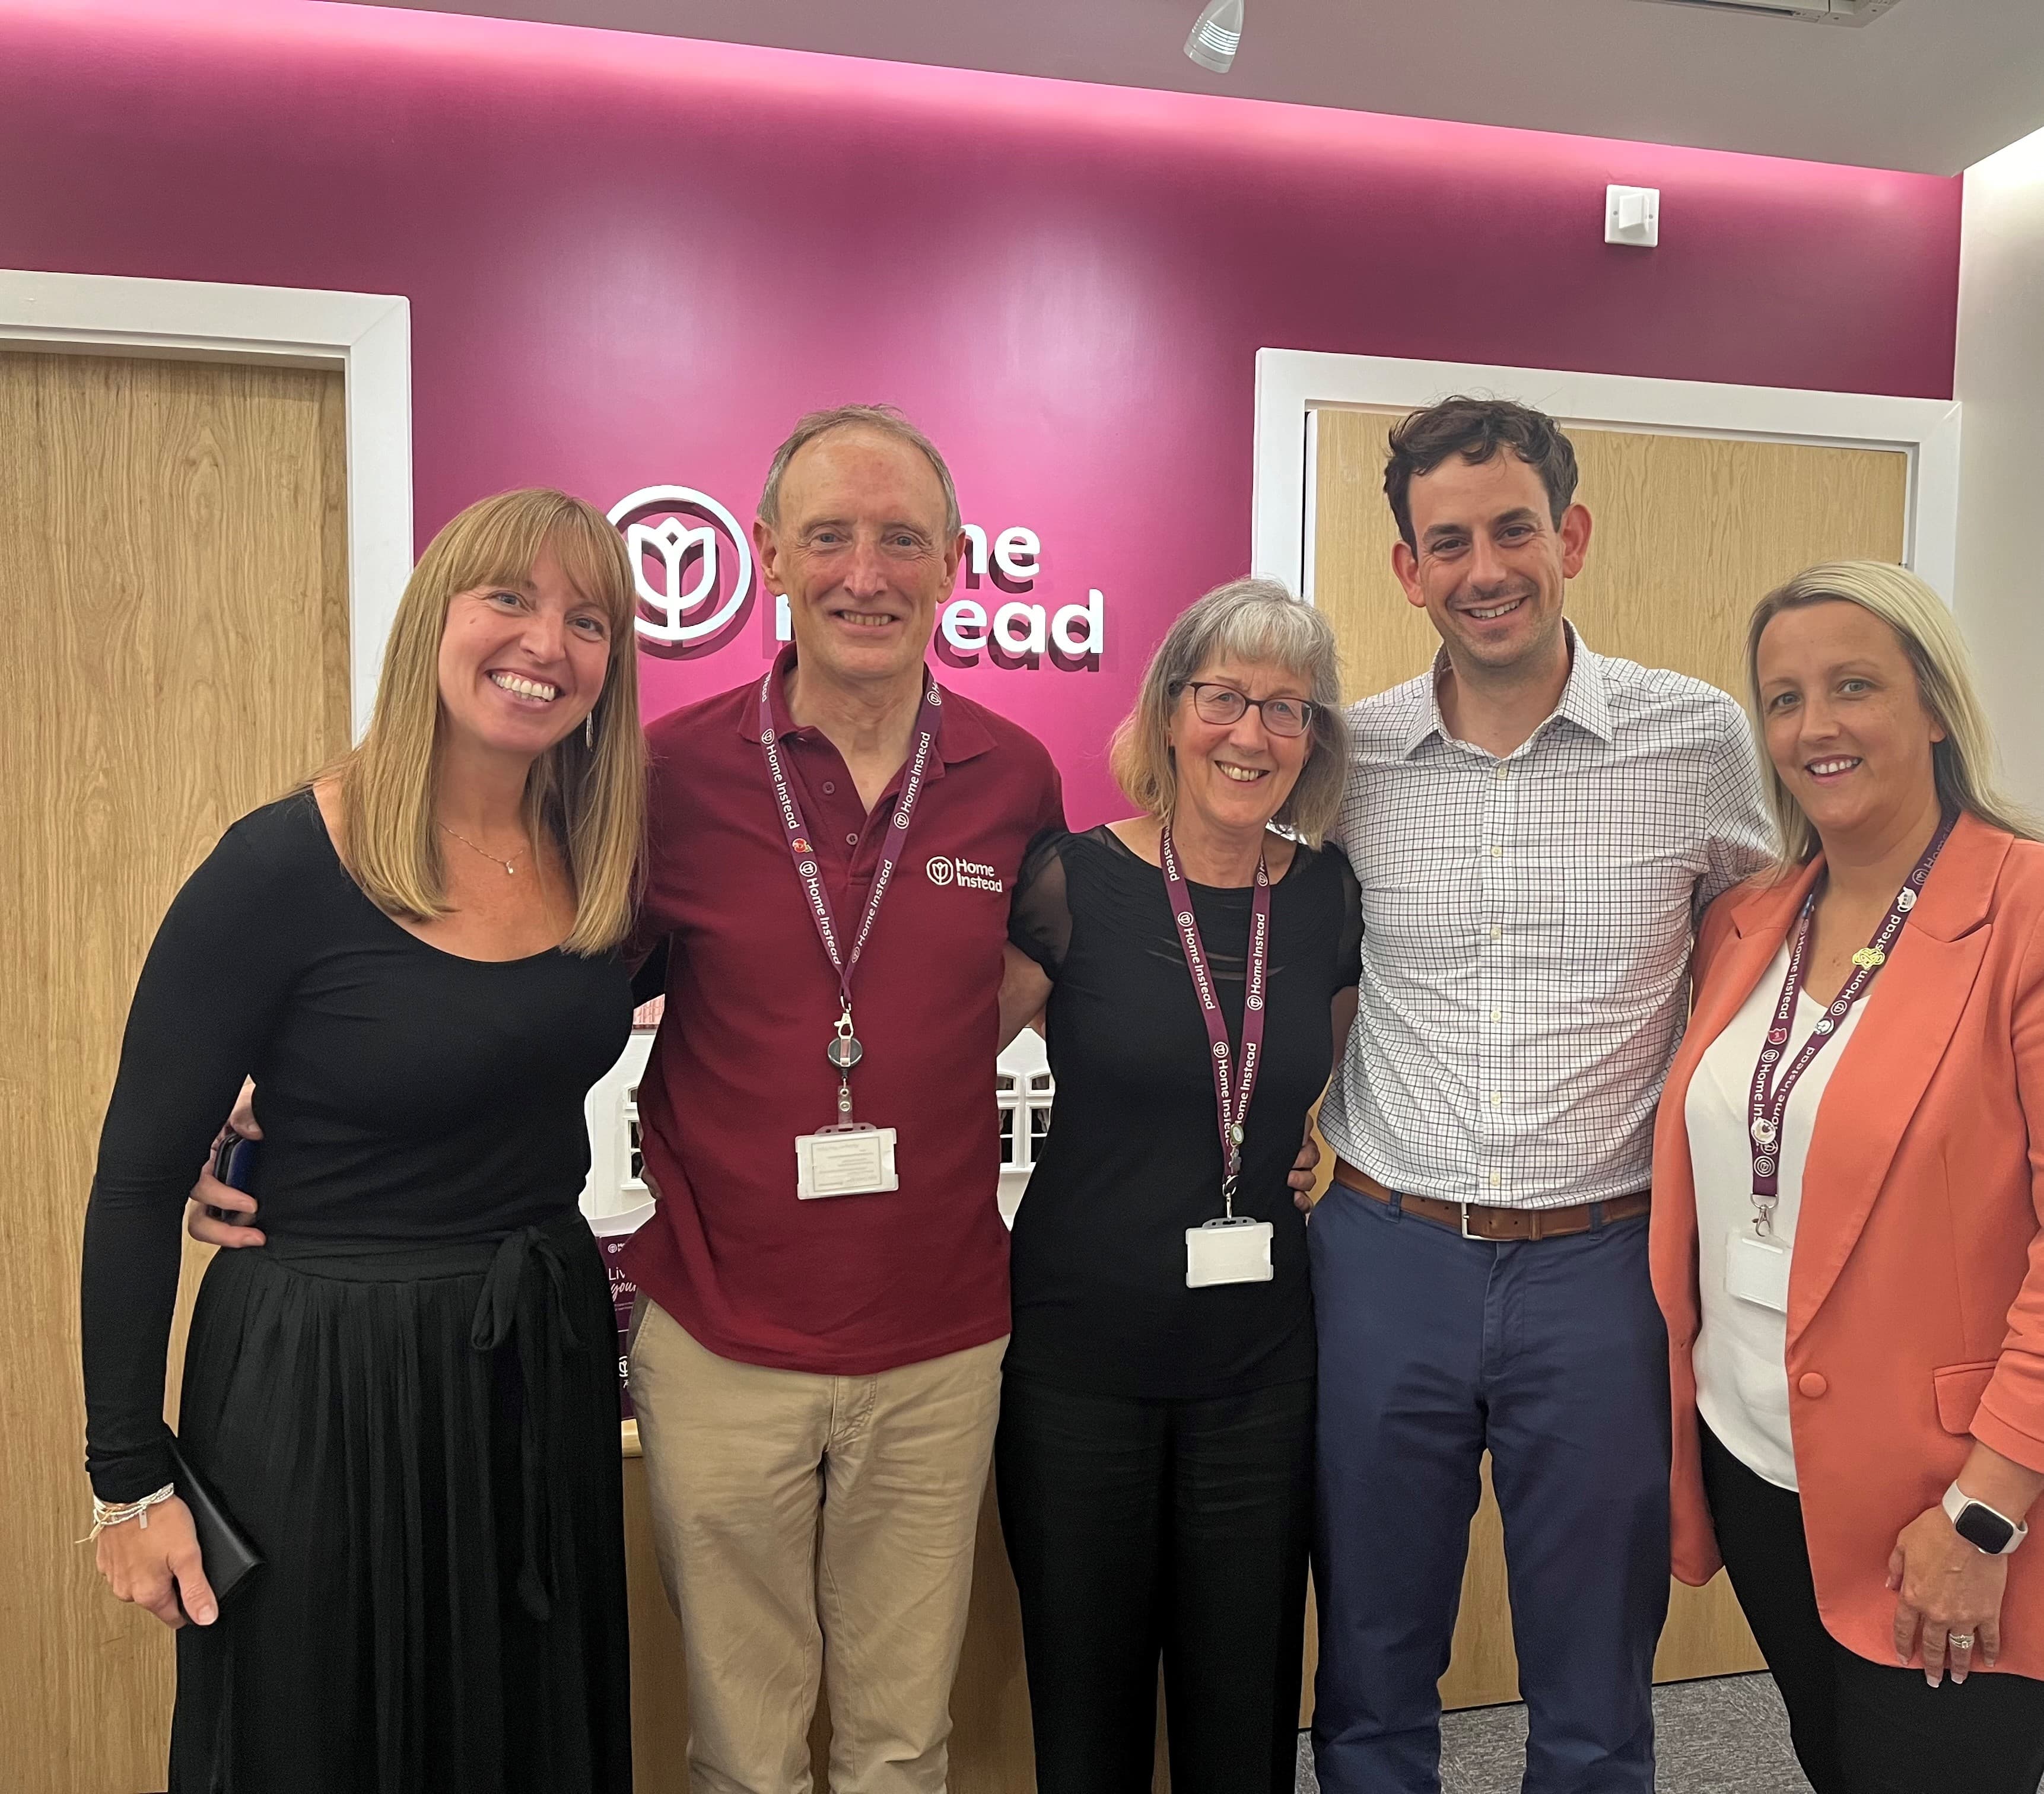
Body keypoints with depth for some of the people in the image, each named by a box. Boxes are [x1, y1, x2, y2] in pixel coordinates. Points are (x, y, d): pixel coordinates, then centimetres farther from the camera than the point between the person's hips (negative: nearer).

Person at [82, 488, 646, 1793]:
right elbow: (140, 1180, -10)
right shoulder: (283, 870, -17)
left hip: (546, 1363, 5)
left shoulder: (607, 857, -3)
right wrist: (131, 1480, -6)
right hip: (323, 1389, -5)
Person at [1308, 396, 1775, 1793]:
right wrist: (1296, 1123, 3)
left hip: (1603, 1261, -1)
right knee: (1372, 1681, 18)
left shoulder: (1702, 739, -4)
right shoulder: (1351, 757, -1)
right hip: (1386, 1254, 1)